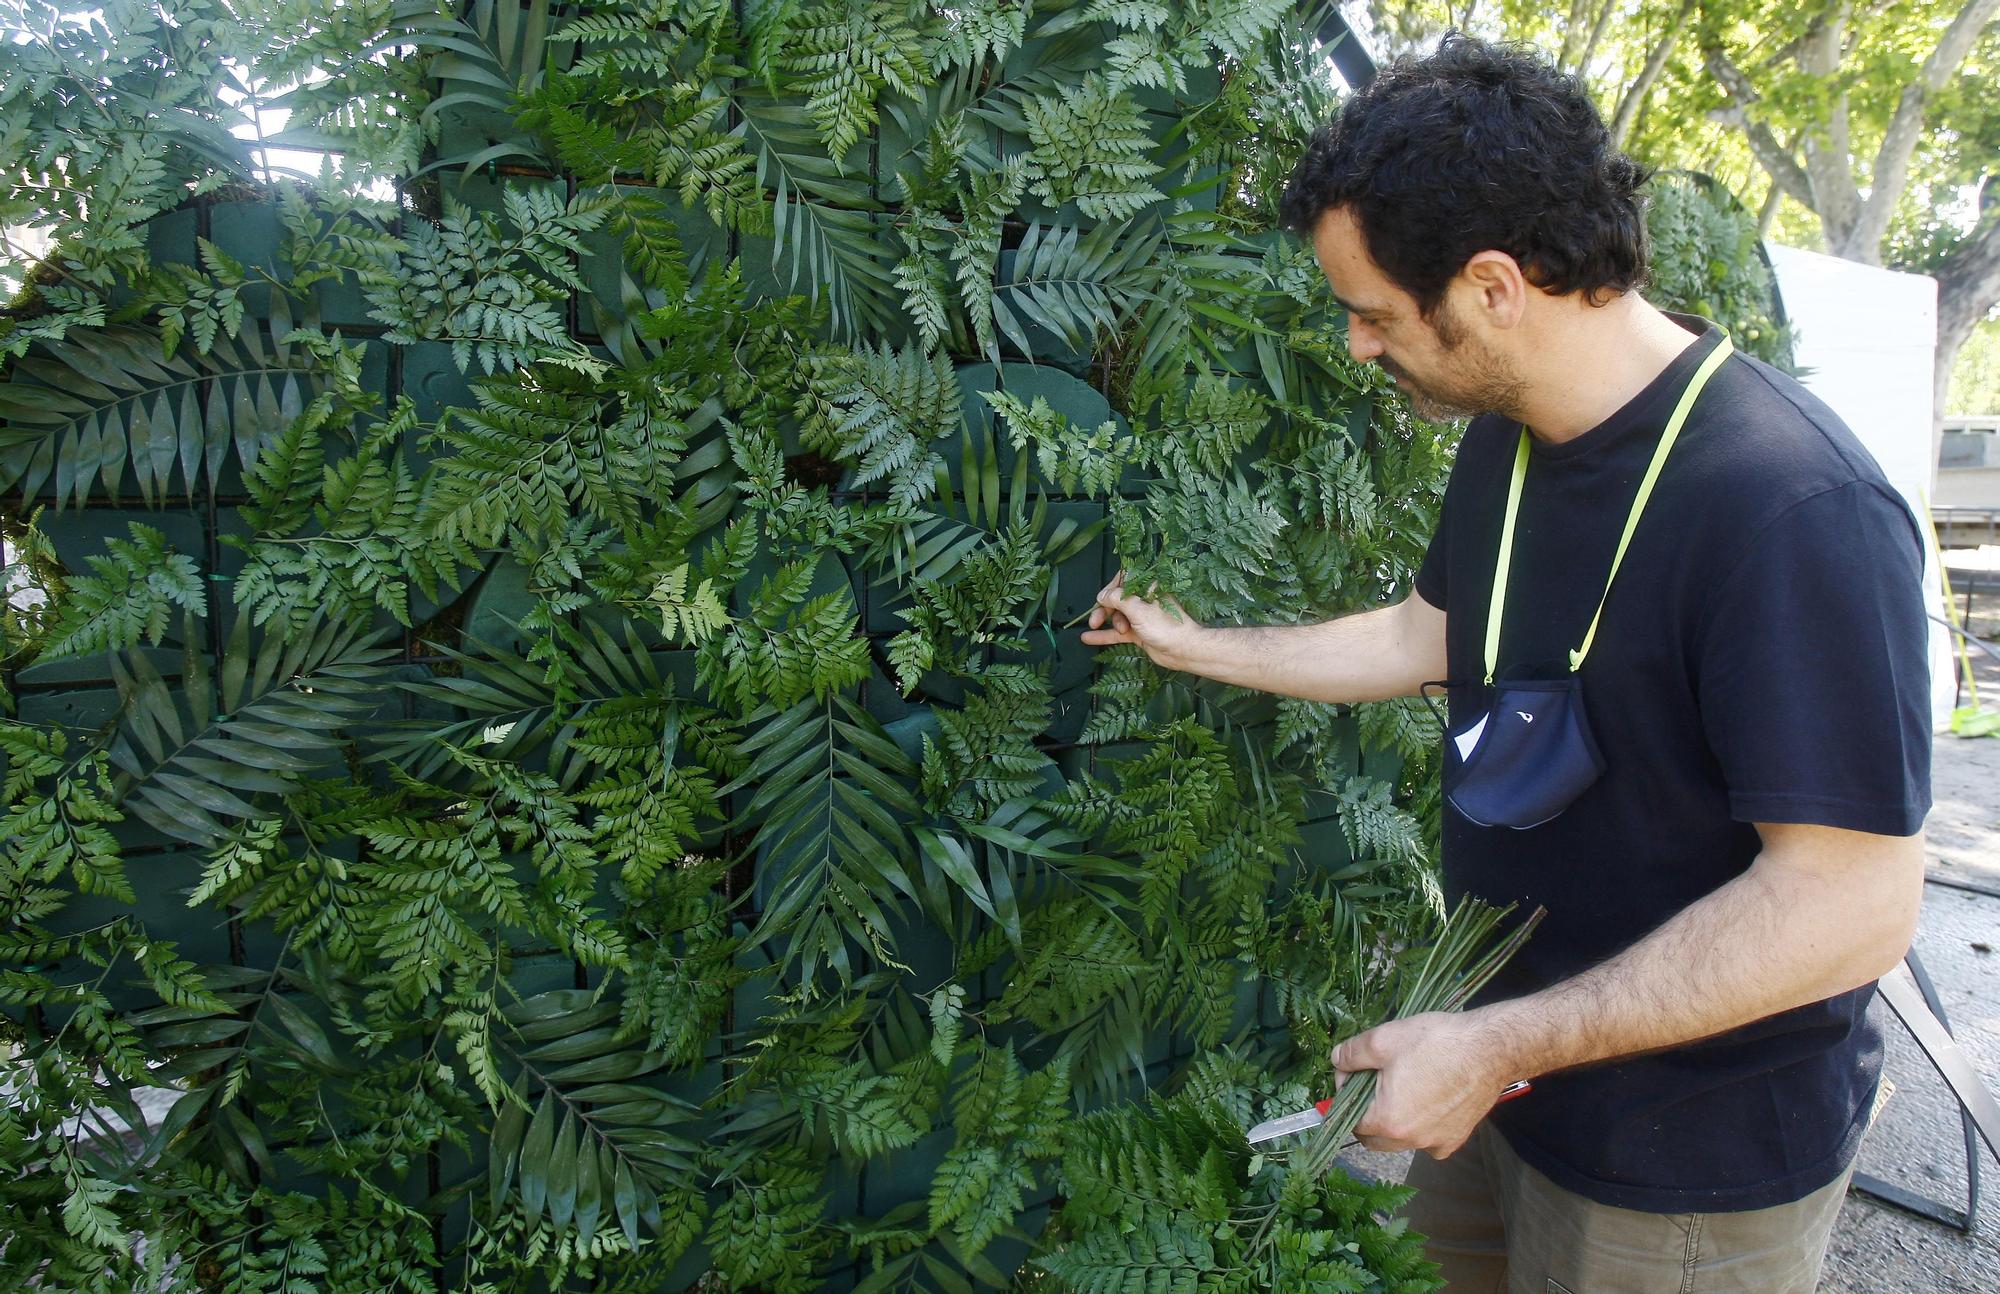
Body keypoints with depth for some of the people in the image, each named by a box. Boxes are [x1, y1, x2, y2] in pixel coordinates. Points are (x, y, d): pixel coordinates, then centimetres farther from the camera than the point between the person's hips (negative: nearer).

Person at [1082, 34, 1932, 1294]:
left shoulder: (1798, 513, -30)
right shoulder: (1508, 438, -2)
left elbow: (1853, 903, -29)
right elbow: (1423, 638, 12)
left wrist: (1494, 1049, -26)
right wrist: (1191, 644, 16)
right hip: (1513, 1043, 8)